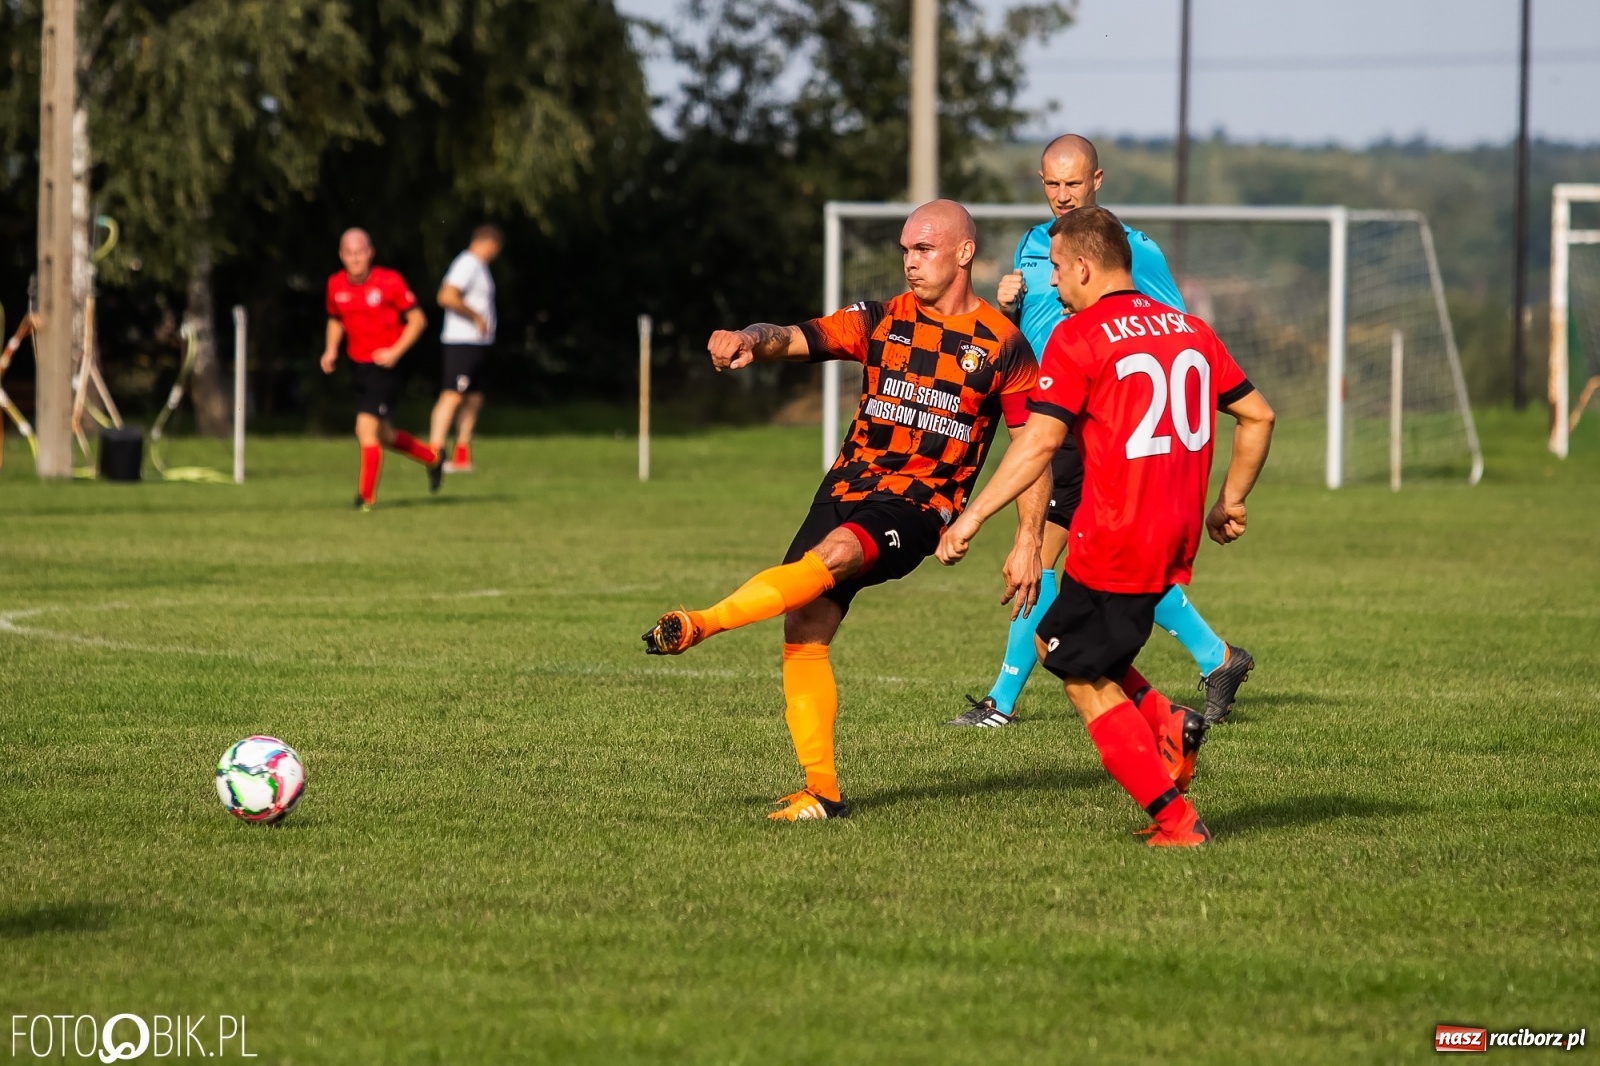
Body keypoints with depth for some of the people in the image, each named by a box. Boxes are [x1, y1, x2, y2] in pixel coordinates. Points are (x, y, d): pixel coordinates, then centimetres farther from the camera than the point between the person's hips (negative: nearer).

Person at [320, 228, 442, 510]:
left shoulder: (390, 282, -13)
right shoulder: (336, 285, 2)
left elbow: (417, 320, -8)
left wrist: (395, 351, -17)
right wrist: (331, 350, 3)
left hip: (384, 367, -6)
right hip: (358, 367, 6)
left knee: (366, 428, -16)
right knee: (381, 435, 14)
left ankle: (367, 496, -4)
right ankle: (432, 458, 39)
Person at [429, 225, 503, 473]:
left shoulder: (478, 266, 18)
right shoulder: (468, 264, -13)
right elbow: (448, 297, -25)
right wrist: (476, 317, -18)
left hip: (477, 343, 10)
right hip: (463, 343, -10)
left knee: (473, 399, 12)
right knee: (452, 396, -14)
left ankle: (462, 456, 16)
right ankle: (435, 451, -19)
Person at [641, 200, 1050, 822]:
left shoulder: (1003, 346, 1)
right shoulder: (882, 321, 10)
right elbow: (798, 338, -4)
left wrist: (1028, 543, -6)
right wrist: (751, 341, -27)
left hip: (920, 507, -4)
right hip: (849, 488, 4)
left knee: (837, 553, -34)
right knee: (803, 634, -8)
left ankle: (700, 626, -39)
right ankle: (821, 791, 1)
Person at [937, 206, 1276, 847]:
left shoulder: (1079, 337, -9)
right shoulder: (1187, 328, 12)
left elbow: (1039, 441, -16)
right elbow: (1257, 415, 14)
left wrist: (973, 517, -12)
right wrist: (1230, 503, 25)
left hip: (1115, 542, -8)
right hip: (1178, 540, 8)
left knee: (1086, 680, 5)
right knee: (1056, 642, 22)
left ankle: (1175, 820, 0)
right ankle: (1165, 723, 4)